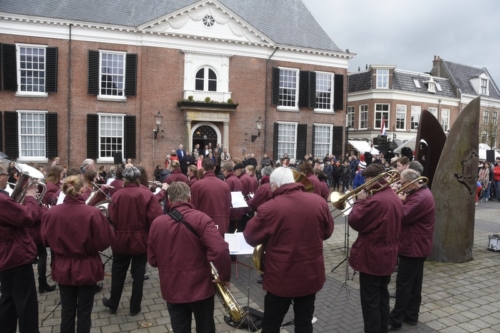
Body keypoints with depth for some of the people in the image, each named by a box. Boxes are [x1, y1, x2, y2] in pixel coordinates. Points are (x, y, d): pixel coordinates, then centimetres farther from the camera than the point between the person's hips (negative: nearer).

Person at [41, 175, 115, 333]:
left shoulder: (51, 212, -12)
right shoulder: (92, 212, -22)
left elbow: (46, 240, 3)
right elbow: (105, 240, -15)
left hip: (63, 269, 3)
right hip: (87, 269, -3)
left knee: (67, 310, 19)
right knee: (84, 311, 13)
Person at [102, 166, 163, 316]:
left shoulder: (117, 194, -8)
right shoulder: (147, 194, -13)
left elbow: (111, 218, -9)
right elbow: (156, 218, -19)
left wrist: (119, 228, 12)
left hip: (121, 240, 2)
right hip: (141, 240, -1)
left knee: (118, 272, 19)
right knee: (138, 274, 12)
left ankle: (113, 304, 34)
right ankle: (135, 307, 22)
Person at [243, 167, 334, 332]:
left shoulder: (269, 208, -20)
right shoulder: (319, 202, -7)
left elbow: (250, 238, -8)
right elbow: (327, 232, 8)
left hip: (281, 278, -4)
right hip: (311, 275, 4)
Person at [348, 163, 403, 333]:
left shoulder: (375, 200, -25)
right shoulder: (396, 198, 6)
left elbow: (354, 221, -20)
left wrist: (359, 201, -8)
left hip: (372, 257, -9)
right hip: (388, 255, 9)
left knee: (370, 301, 3)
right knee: (382, 296, 21)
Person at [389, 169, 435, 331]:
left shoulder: (420, 198, -24)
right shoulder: (422, 193, 10)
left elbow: (403, 216, -27)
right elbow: (409, 211, 11)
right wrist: (403, 200, -5)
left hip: (413, 246, -11)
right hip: (417, 246, 11)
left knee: (403, 284, -3)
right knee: (414, 282, 16)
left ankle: (395, 320, 5)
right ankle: (411, 315, 27)